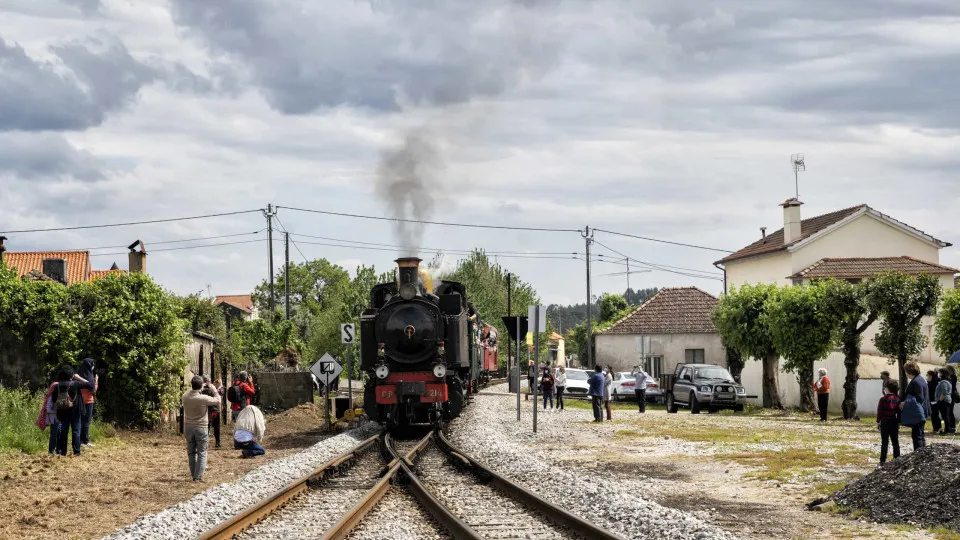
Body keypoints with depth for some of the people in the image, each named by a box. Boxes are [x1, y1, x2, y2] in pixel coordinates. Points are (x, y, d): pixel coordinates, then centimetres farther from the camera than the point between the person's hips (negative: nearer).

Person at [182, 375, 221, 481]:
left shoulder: (185, 396, -8)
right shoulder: (203, 398, -20)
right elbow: (218, 401, -6)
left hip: (188, 428, 4)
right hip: (201, 428, -4)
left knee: (191, 452, 14)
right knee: (202, 453, 3)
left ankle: (194, 475, 17)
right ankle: (198, 476, -3)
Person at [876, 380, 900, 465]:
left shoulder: (883, 399, -11)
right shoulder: (897, 400, 3)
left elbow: (880, 412, -9)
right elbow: (899, 412, 7)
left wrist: (878, 421, 1)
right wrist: (898, 422, 15)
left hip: (885, 422, -4)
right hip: (894, 422, 4)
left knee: (884, 442, -2)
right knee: (895, 441, 11)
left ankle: (883, 460, -4)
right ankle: (897, 459, 12)